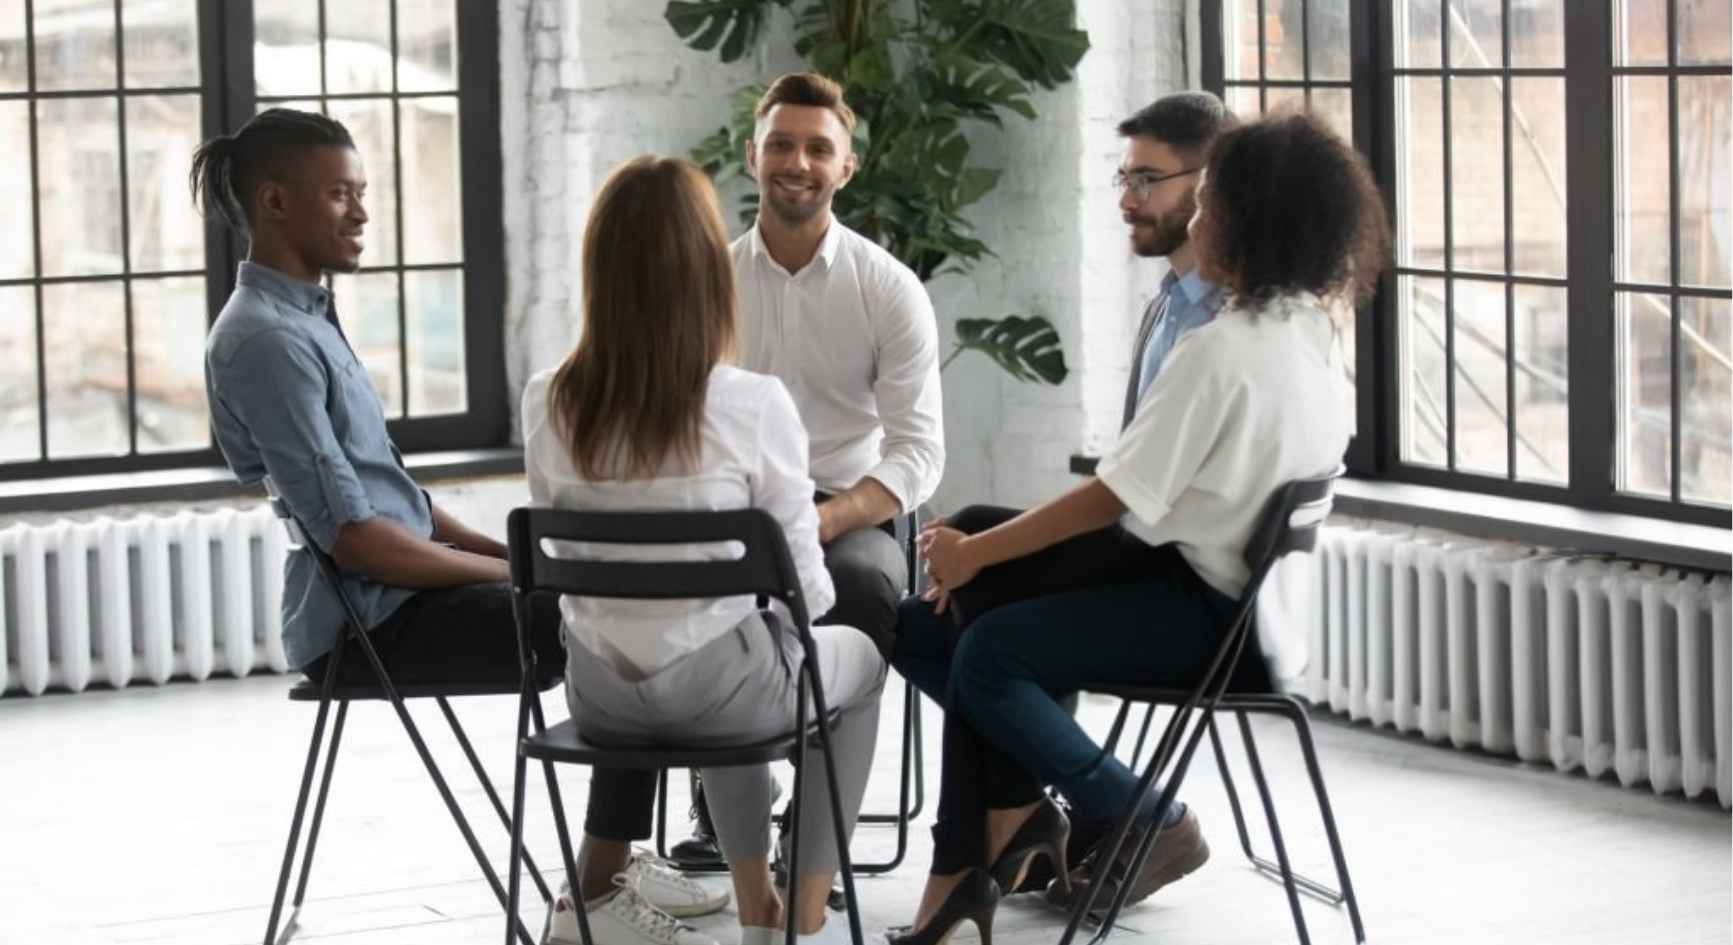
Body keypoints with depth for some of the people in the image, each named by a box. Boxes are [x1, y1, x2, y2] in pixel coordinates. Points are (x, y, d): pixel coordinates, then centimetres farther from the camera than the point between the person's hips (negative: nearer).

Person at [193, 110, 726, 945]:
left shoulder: (305, 319, 15)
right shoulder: (265, 341, -18)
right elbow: (350, 536, -22)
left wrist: (512, 553, 8)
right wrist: (507, 573, -13)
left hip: (404, 592, 10)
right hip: (370, 626, -10)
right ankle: (608, 870, -2)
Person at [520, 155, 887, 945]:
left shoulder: (546, 404, -8)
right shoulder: (753, 405, -19)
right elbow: (803, 590, -11)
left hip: (598, 696, 4)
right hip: (716, 689, -4)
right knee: (856, 660, 30)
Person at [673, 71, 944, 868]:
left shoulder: (890, 290, -1)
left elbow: (918, 449, -6)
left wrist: (826, 520, -25)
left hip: (850, 515, -1)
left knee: (864, 583, -37)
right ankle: (717, 803, -12)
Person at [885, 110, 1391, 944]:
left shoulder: (1221, 350, -20)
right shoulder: (1313, 334, 9)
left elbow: (1112, 497, -18)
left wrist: (973, 554, -6)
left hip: (1219, 617, -10)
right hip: (1254, 585, 10)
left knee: (986, 653, -13)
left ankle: (1149, 827, 1)